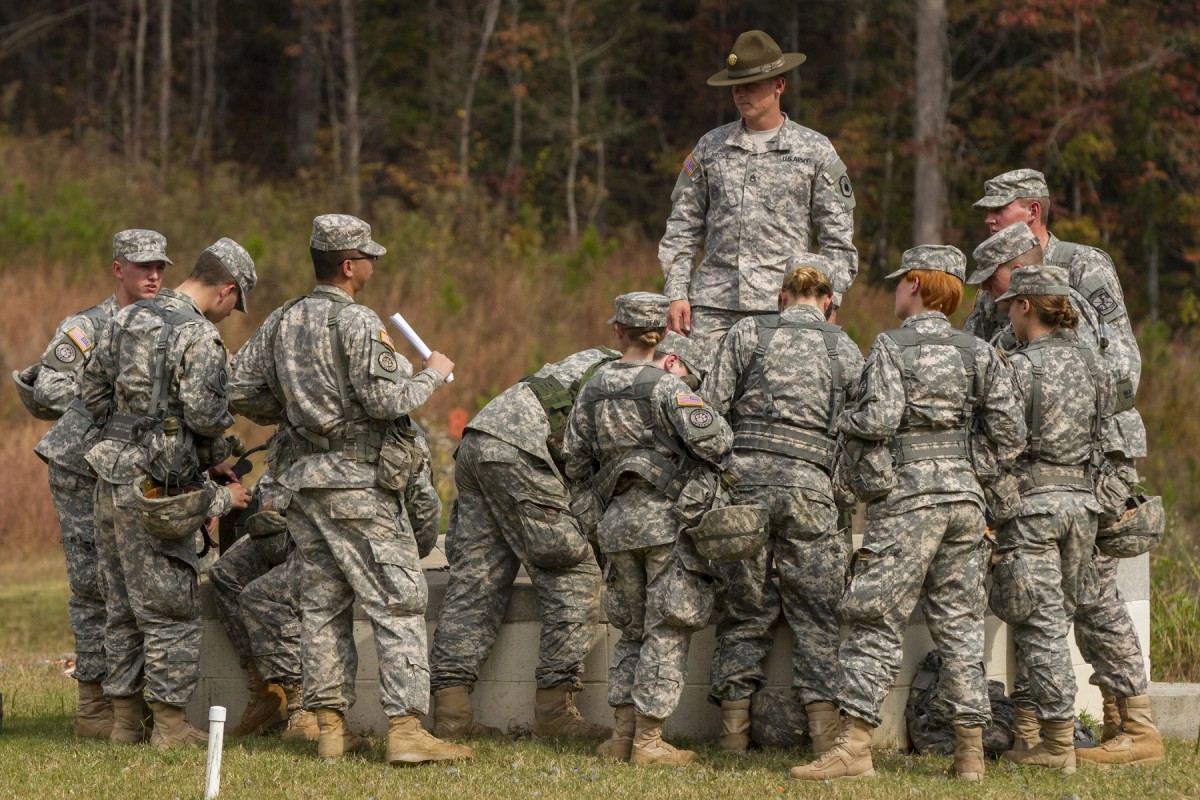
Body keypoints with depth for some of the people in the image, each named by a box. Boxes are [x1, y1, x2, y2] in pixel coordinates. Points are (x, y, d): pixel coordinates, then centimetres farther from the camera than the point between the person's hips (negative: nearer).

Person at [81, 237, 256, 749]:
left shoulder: (127, 318, 11)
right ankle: (171, 725, 2)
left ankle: (124, 721, 17)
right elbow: (206, 413, -19)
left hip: (113, 478, 7)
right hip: (157, 490, -7)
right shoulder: (199, 335, -13)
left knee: (123, 608, 13)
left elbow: (92, 392, 15)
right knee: (169, 608, 0)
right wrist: (214, 457, 0)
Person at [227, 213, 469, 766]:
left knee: (323, 602, 11)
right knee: (398, 602, -5)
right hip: (357, 482, -8)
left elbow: (242, 388, 12)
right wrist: (432, 375, -4)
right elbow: (384, 399, -20)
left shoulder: (282, 321, 10)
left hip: (303, 479, 8)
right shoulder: (356, 322, -14)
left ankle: (331, 729, 11)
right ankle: (406, 730, -12)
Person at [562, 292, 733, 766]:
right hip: (668, 516, -5)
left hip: (618, 520, 5)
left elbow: (574, 463, 13)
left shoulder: (594, 390, 8)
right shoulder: (665, 386, -9)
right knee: (666, 632, -1)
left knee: (632, 630, 15)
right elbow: (712, 441, -20)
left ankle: (623, 734, 11)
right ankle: (648, 740, -3)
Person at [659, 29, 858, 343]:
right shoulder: (710, 147, 14)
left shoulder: (815, 151, 8)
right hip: (713, 304, 2)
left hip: (782, 305, -2)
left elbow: (837, 235, 8)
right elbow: (683, 226, 15)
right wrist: (676, 293, 5)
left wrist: (828, 301, -1)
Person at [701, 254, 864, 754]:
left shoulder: (747, 333, 8)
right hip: (808, 483, -1)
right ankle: (823, 727, -1)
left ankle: (734, 729, 8)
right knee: (815, 612, 5)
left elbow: (710, 408, 2)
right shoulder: (845, 351, 10)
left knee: (745, 606, 8)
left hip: (744, 474, 1)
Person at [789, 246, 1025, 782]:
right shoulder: (978, 354, 9)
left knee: (877, 623, -5)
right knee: (959, 624, 9)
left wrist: (843, 422, 1)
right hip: (964, 493, 5)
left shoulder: (892, 346, -7)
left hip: (906, 497, -5)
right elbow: (1009, 431, 6)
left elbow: (880, 419, -18)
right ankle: (970, 751, 7)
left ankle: (854, 747, -10)